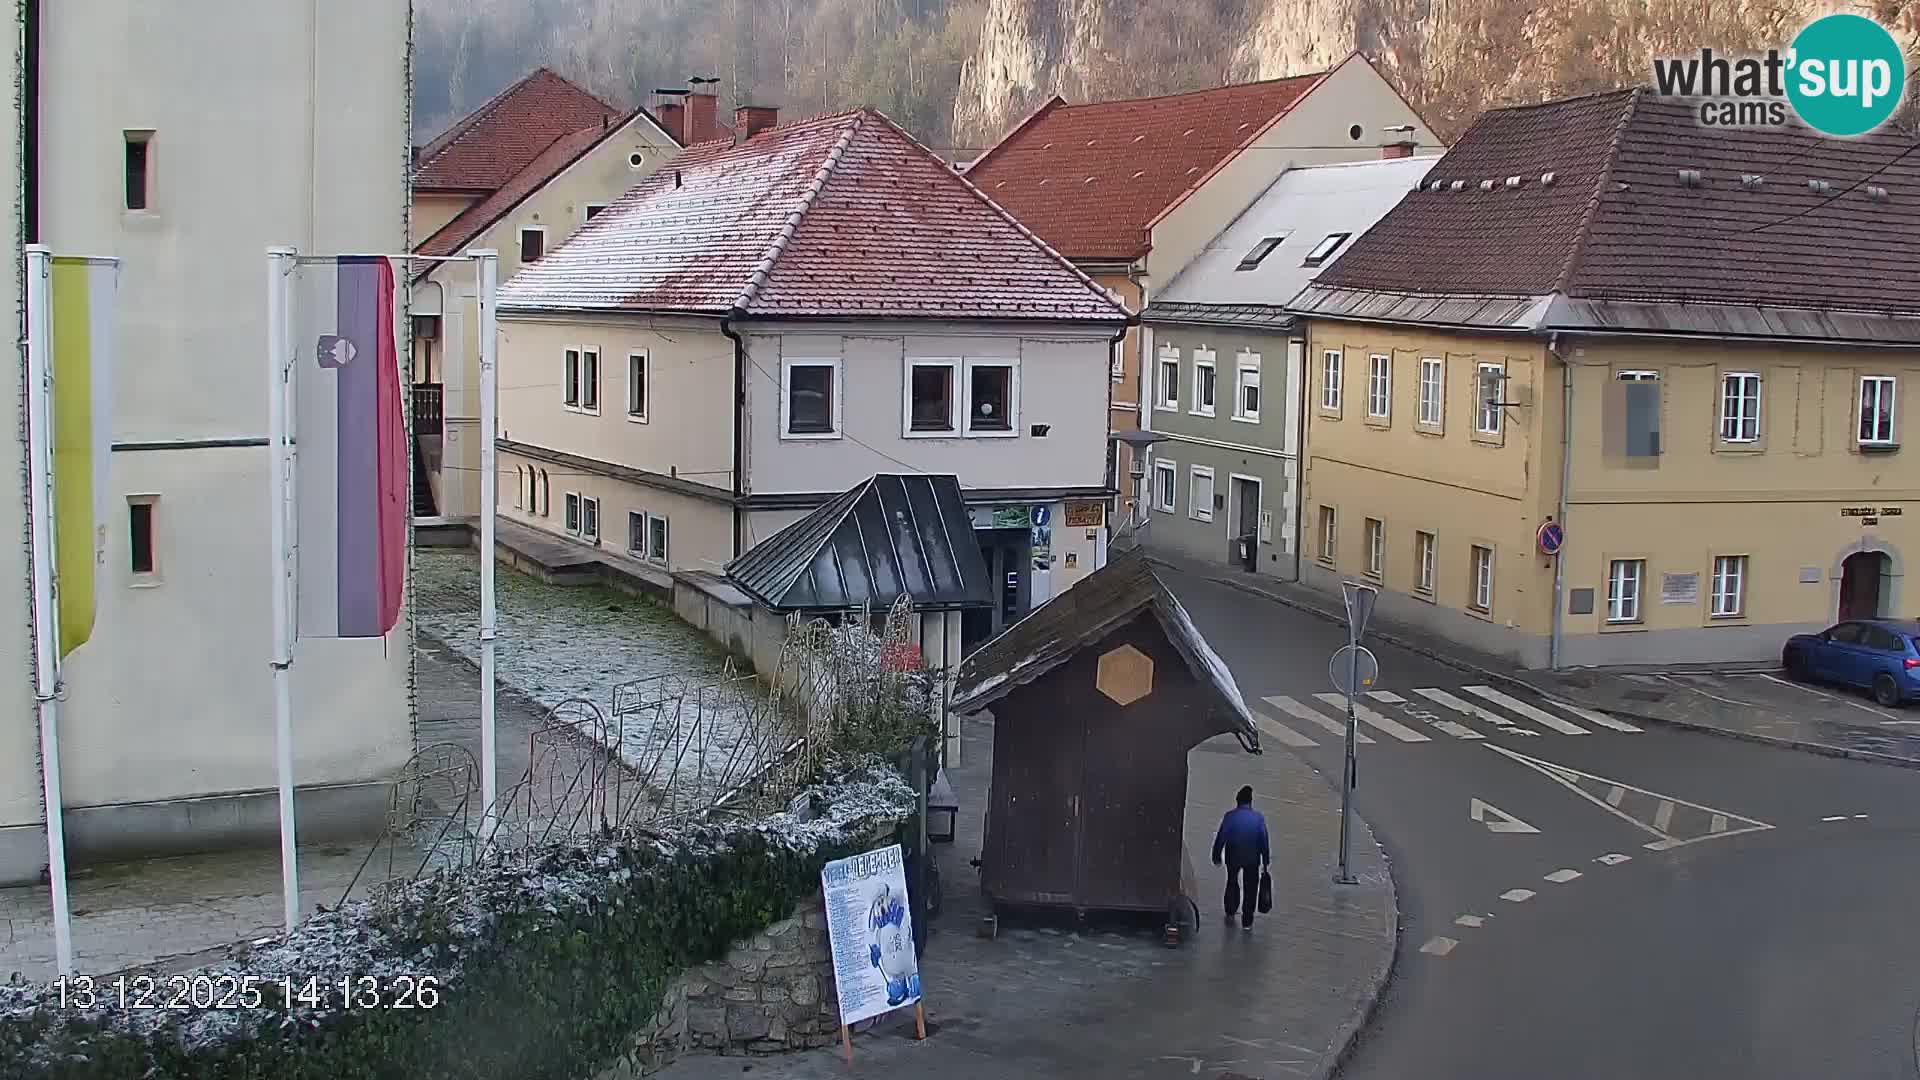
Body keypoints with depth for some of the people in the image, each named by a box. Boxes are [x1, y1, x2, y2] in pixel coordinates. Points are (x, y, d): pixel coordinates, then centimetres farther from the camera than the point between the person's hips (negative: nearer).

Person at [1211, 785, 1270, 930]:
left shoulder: (1229, 816, -13)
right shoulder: (1258, 818, -9)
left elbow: (1220, 838, -10)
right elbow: (1264, 841, -4)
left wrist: (1216, 857, 3)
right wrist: (1266, 861, 7)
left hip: (1232, 857, 0)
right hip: (1252, 859, 0)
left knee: (1232, 883, 25)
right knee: (1250, 889, 13)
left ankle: (1230, 913, 34)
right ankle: (1247, 922, 16)